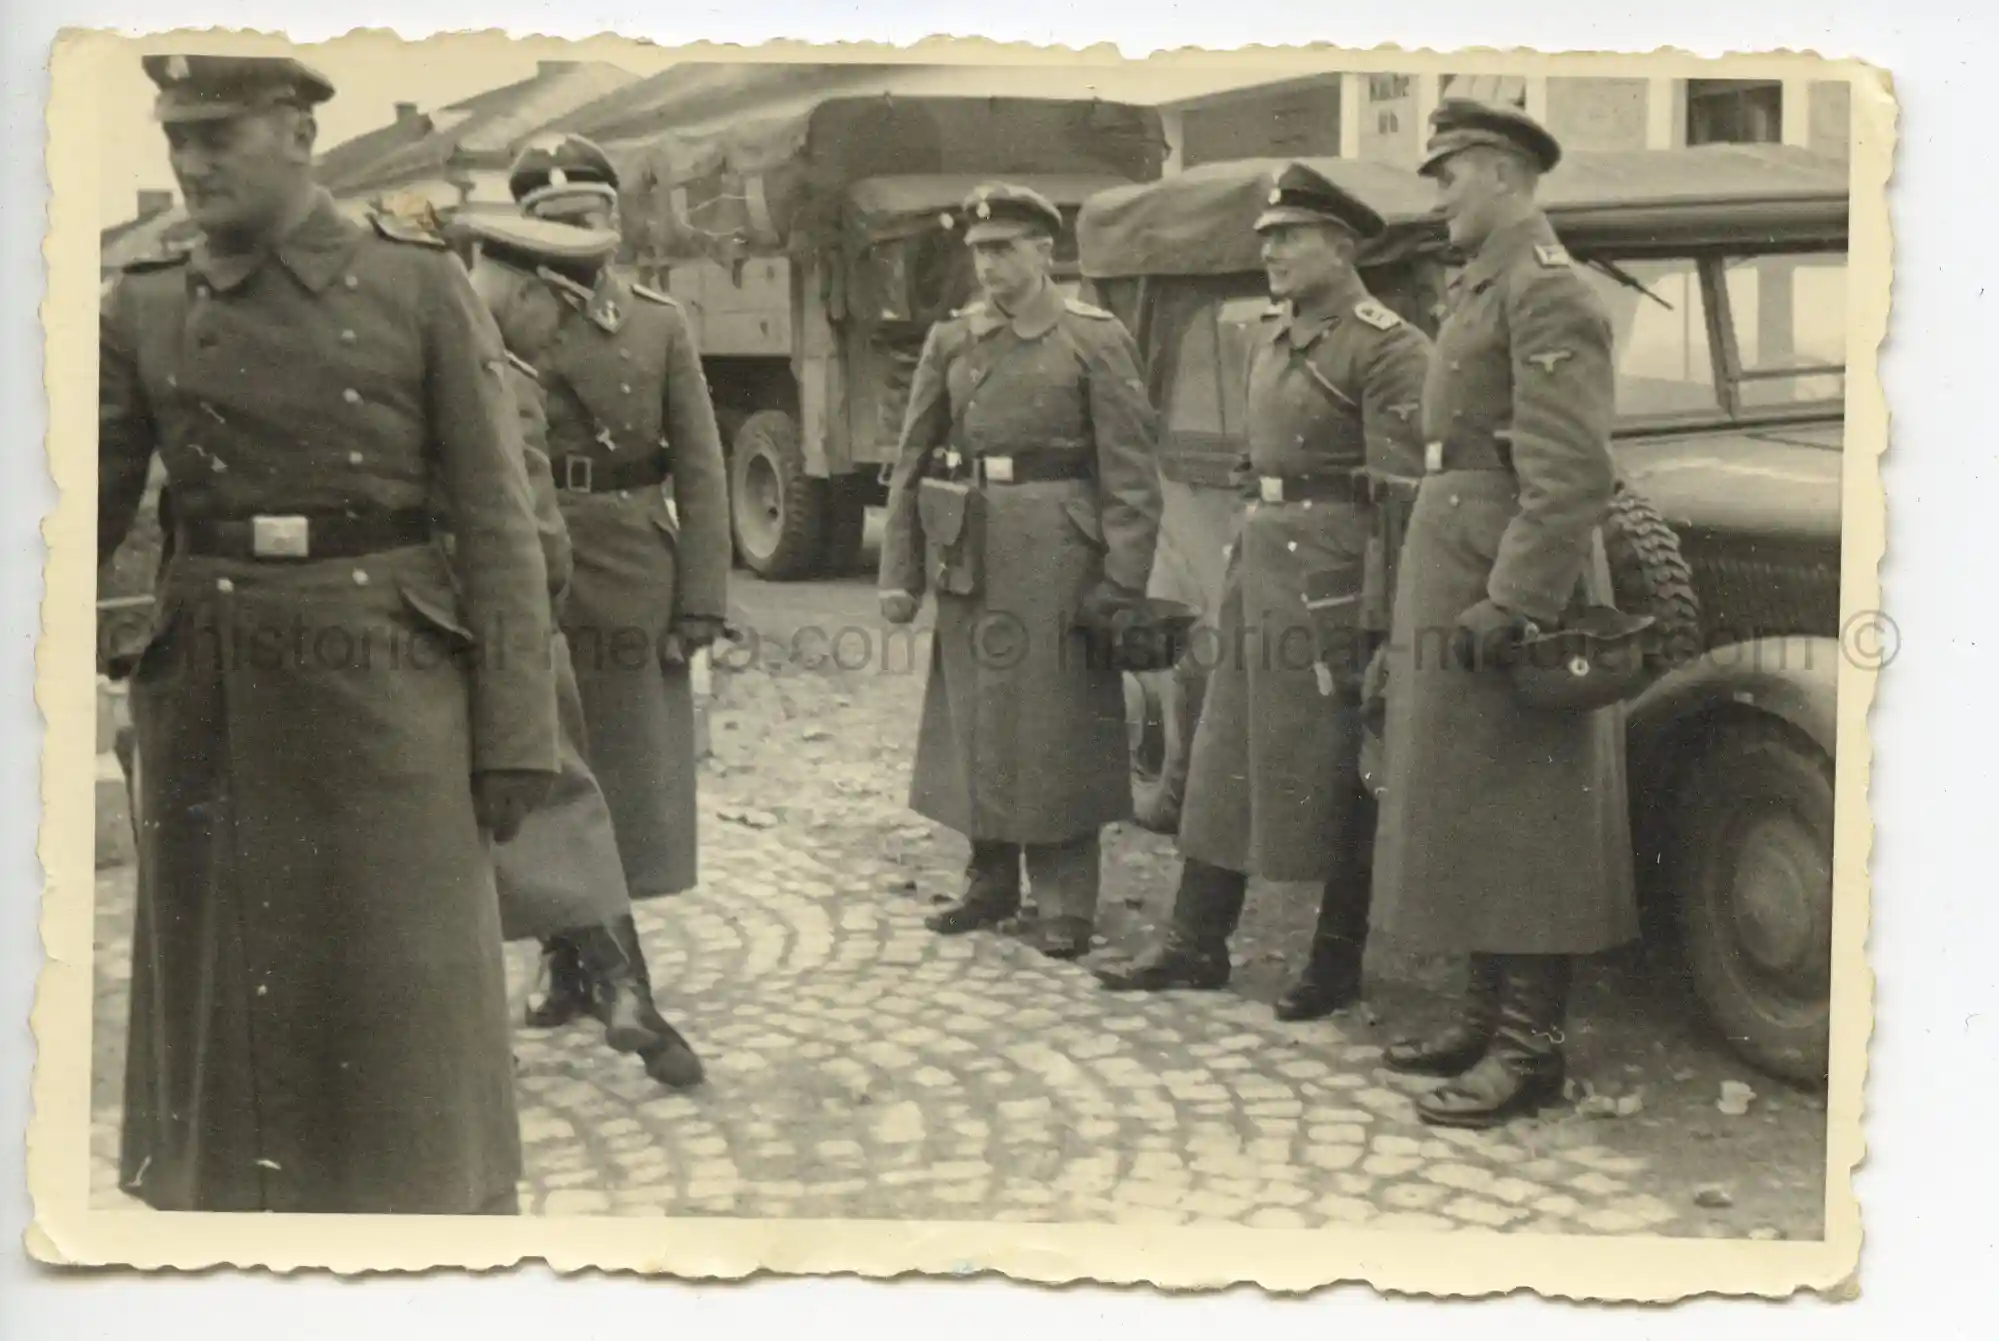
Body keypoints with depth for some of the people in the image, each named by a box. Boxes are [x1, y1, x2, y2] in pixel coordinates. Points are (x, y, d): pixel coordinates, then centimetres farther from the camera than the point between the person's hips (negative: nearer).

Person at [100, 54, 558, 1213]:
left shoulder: (421, 287, -3)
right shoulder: (145, 308, 6)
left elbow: (497, 523, -4)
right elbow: (94, 506, 5)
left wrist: (516, 737, -8)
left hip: (388, 687, -3)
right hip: (210, 702, 3)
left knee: (412, 1010, 4)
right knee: (222, 996, 11)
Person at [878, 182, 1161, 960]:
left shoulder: (1096, 339, -2)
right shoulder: (950, 342, 10)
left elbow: (1130, 473, -6)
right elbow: (912, 464, 10)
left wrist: (1122, 585, -13)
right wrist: (899, 572, 4)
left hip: (1057, 558, -4)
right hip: (969, 556, 4)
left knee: (1058, 726, 1)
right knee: (973, 719, 10)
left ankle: (1065, 903, 11)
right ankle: (991, 883, 25)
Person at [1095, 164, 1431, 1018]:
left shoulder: (1384, 347, -11)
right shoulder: (1274, 336, 15)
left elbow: (1402, 495, -17)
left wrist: (1377, 618, -21)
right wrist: (1242, 559, 17)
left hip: (1332, 576, -8)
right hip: (1258, 556, 9)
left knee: (1333, 773, 1)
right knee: (1225, 755, 11)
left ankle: (1337, 964, 13)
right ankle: (1197, 944, 20)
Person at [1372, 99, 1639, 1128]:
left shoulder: (1545, 290, -13)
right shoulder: (1481, 288, 18)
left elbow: (1571, 477, -21)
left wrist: (1510, 607, -25)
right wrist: (1435, 600, 15)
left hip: (1505, 591, -10)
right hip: (1454, 583, 10)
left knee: (1519, 818, -4)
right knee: (1465, 814, 14)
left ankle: (1530, 1047, 3)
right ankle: (1488, 1016, 24)